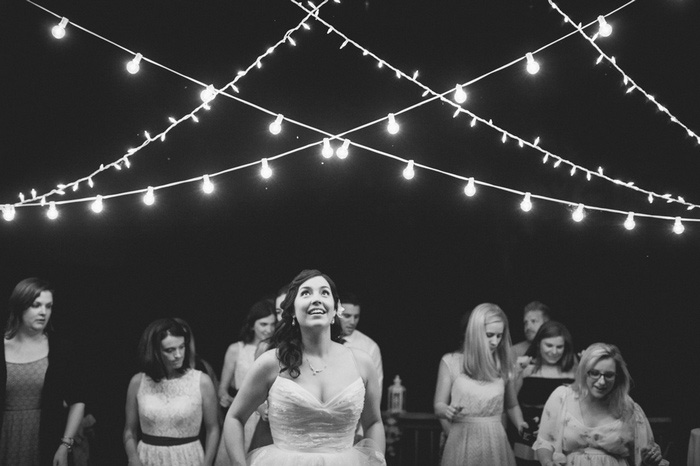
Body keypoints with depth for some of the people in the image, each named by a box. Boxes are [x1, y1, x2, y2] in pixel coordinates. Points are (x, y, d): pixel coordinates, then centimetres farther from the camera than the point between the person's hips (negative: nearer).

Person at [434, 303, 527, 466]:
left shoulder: (503, 365, 6)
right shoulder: (451, 362, -2)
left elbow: (512, 405, 19)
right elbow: (439, 406, 2)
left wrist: (521, 425, 0)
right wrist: (447, 411, -20)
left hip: (495, 443, 2)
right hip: (461, 441, -2)